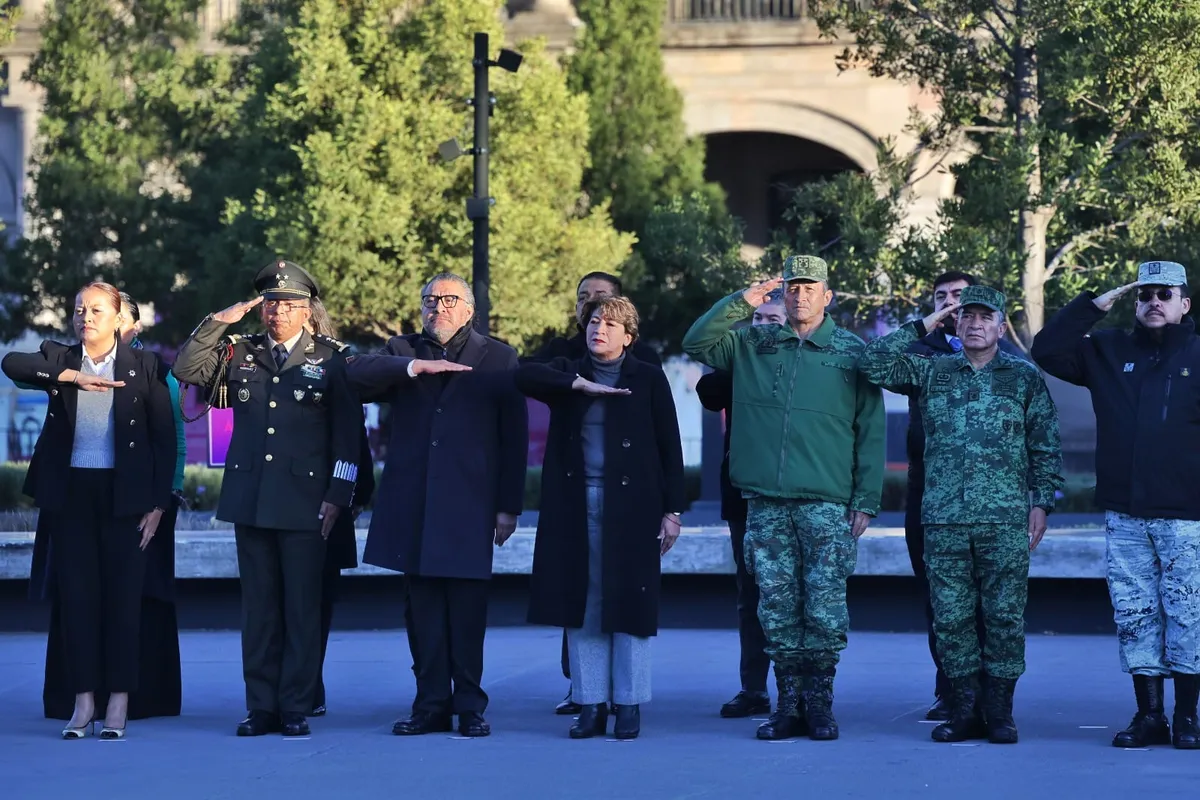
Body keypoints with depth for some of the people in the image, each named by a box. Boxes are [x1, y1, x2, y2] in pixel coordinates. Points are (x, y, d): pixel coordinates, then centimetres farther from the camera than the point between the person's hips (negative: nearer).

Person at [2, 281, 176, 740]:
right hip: (70, 493, 2)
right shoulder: (59, 360, 8)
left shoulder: (145, 367, 2)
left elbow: (165, 439, 1)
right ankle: (83, 702, 9)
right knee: (76, 595, 2)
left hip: (125, 495, -2)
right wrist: (72, 376, -22)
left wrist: (158, 503, -6)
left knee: (122, 595, 0)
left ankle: (118, 705, 6)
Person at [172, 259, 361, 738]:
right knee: (258, 606, 6)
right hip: (250, 499, 3)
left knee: (302, 608, -1)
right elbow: (185, 370, 2)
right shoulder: (239, 354, 12)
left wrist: (337, 495, -5)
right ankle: (261, 707, 11)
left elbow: (348, 432, 2)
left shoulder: (331, 358, 4)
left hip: (305, 501, -3)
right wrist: (219, 322, -4)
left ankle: (296, 709, 4)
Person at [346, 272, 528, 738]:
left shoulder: (498, 358, 9)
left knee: (467, 609, -2)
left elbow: (514, 436, 4)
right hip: (414, 503, 2)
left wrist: (509, 505, -3)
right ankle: (431, 705, 9)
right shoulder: (402, 352, 16)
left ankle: (470, 706, 5)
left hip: (470, 503, -2)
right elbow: (356, 373, -5)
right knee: (424, 609, 4)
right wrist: (415, 367, -15)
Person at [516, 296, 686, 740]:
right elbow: (524, 375, -9)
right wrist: (581, 385, -17)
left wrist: (672, 510, -3)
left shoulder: (649, 379, 5)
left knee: (629, 604, -1)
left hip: (630, 507, -2)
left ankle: (629, 706, 7)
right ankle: (591, 706, 9)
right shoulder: (569, 373, 11)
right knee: (582, 606, 3)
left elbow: (669, 448, 3)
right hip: (575, 507, 3)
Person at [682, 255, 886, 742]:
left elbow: (871, 433, 4)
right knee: (777, 606, 3)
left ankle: (819, 702, 4)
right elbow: (696, 344, 5)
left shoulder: (851, 352, 4)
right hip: (766, 504, 3)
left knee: (824, 606, -6)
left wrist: (866, 500, -2)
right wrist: (741, 303, -3)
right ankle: (790, 705, 9)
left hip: (827, 504, -2)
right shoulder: (753, 344, 12)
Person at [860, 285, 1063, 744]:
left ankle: (999, 711, 5)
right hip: (944, 520, 2)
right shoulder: (931, 372, 12)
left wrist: (1042, 502, 0)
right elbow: (873, 364, 1)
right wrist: (922, 326, 4)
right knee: (951, 617, 2)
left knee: (1005, 616, -2)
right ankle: (965, 710, 9)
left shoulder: (1025, 378, 9)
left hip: (1006, 520, -2)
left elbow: (1046, 447, 8)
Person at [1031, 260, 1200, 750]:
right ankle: (1148, 716, 12)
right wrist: (1095, 305, 2)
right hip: (1124, 516, 3)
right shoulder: (1109, 352, 11)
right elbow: (1047, 350, 7)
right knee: (1133, 615, 4)